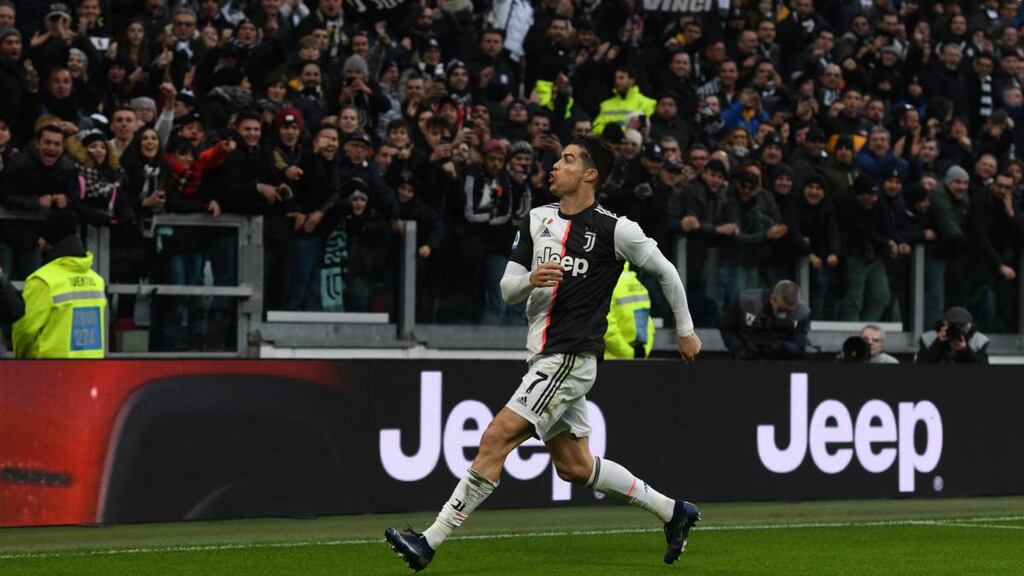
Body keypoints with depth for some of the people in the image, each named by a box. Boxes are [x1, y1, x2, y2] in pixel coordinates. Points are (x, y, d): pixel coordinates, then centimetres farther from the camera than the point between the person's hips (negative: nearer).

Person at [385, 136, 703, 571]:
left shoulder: (615, 230, -8)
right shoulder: (538, 220, 10)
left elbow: (665, 271, 5)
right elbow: (507, 290, 9)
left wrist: (686, 330, 13)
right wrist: (530, 279, -14)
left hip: (572, 358, -8)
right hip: (545, 356, 8)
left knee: (496, 437, -16)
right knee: (574, 466, 15)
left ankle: (431, 541, -16)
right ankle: (673, 512, 29)